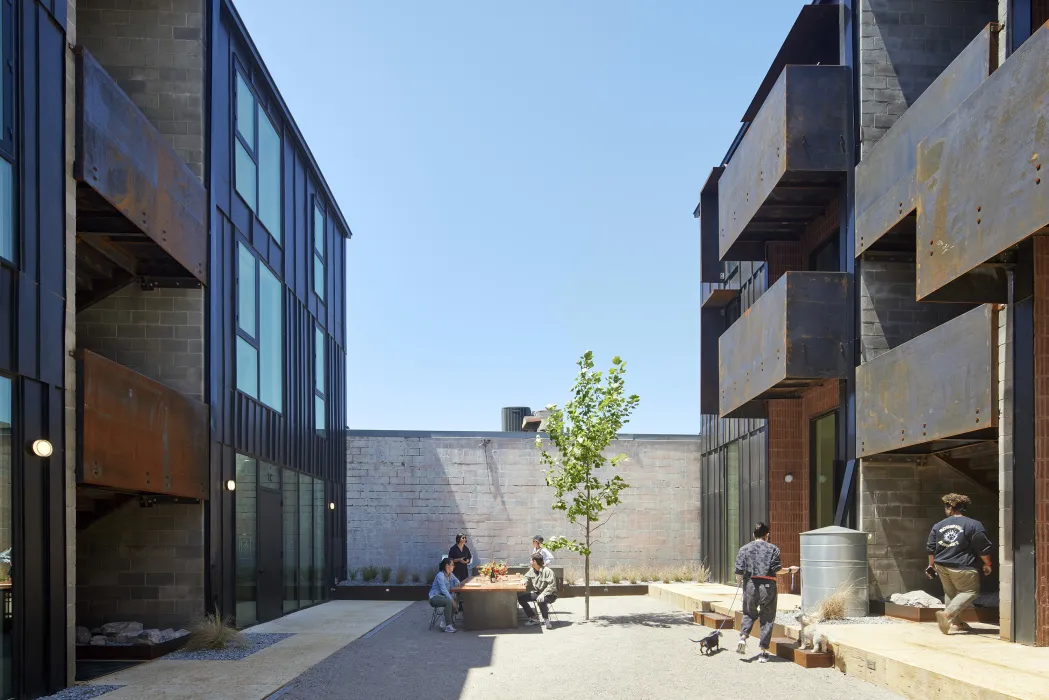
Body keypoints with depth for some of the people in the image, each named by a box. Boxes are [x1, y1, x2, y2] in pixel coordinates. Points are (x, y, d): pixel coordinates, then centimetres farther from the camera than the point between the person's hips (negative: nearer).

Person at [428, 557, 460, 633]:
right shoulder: (440, 575, -18)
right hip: (435, 597, -8)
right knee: (448, 601, -35)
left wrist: (456, 584, 1)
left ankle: (445, 624, -10)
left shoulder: (450, 574, 7)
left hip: (443, 596, 8)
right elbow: (443, 590, -26)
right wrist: (451, 599, -31)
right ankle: (448, 627, -33)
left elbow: (456, 580, 26)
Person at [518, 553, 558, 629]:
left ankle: (546, 620, -19)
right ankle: (534, 618, 2)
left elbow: (552, 586, -26)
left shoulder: (547, 571, -20)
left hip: (550, 595, -8)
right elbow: (527, 577, 20)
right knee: (521, 598, -6)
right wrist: (524, 581, -5)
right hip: (537, 593, 8)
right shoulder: (532, 570, 4)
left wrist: (543, 594, -37)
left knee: (541, 600, -41)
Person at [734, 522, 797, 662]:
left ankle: (743, 637, -3)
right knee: (767, 619, 7)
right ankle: (764, 652, 6)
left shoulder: (745, 548, 6)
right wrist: (790, 570, 9)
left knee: (749, 614, 21)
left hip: (750, 585, 1)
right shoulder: (773, 548, 2)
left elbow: (739, 570, 0)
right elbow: (776, 569, -7)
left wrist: (739, 581, 18)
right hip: (768, 586, -1)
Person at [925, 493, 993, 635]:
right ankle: (947, 614, -14)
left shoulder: (938, 526, 6)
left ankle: (955, 622, 19)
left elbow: (930, 548, 12)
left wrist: (932, 565, 25)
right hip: (962, 568, -5)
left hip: (941, 566, 5)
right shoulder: (974, 525, -7)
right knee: (970, 591, 4)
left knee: (950, 592, 20)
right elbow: (983, 548, -5)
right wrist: (987, 564, 10)